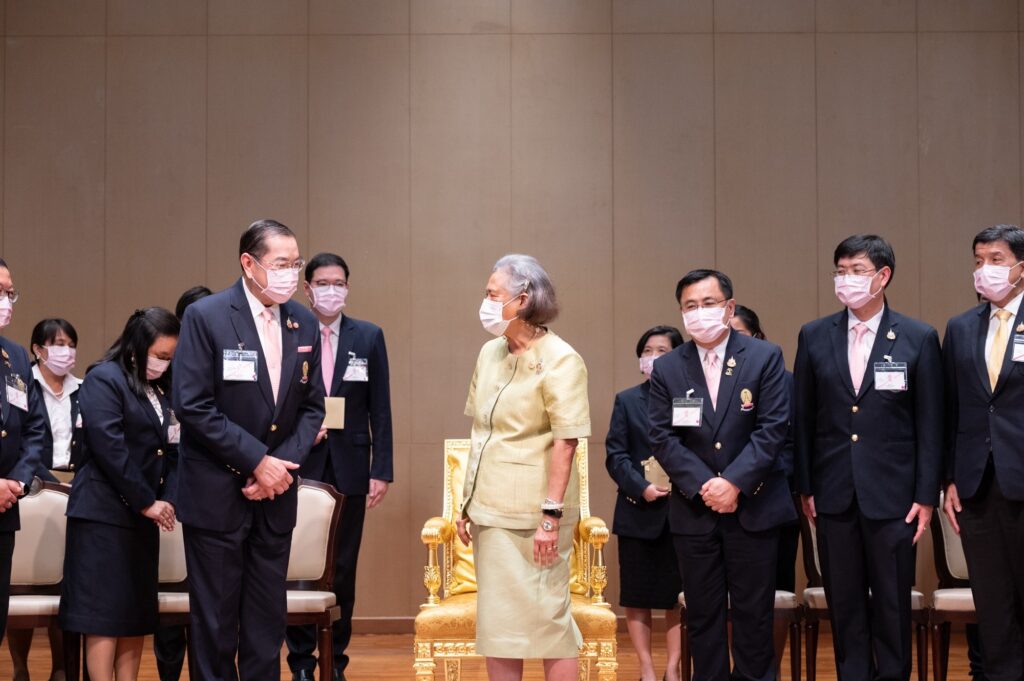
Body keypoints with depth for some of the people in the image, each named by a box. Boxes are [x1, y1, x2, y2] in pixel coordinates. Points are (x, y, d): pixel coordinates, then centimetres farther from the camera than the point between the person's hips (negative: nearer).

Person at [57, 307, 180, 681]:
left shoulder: (160, 389, 16)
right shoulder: (104, 379, -8)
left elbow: (171, 449, 12)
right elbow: (109, 447, -16)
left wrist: (168, 499, -4)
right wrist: (147, 502, -13)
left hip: (142, 514, 8)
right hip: (105, 512, -8)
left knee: (137, 613, 7)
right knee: (104, 613, -7)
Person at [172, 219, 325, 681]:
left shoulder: (304, 324, 6)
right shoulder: (206, 317, -10)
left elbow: (312, 406, 9)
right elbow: (192, 406, -14)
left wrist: (284, 463, -8)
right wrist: (257, 460, -16)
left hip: (276, 492, 5)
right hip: (217, 491, -4)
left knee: (268, 616, 9)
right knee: (215, 616, 3)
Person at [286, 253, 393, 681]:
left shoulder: (369, 337, 4)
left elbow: (380, 410, 3)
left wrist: (381, 470, -2)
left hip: (349, 468, 1)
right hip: (298, 467, -1)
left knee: (343, 569, 6)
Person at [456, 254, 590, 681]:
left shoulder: (560, 361, -11)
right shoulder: (490, 354, 11)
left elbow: (565, 443, -16)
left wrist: (551, 515, -20)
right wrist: (467, 502, 15)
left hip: (532, 514, -7)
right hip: (490, 511, 7)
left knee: (548, 616, -2)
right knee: (497, 618, 11)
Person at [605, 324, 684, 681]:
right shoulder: (627, 400, 7)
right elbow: (615, 455, 0)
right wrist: (642, 488, -14)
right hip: (639, 512, 1)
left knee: (677, 596, 3)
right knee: (636, 596, 4)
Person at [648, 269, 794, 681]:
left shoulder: (765, 358, -1)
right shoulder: (667, 369, 4)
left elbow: (772, 429, -7)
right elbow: (663, 438, -1)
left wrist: (734, 483, -16)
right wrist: (703, 486, -13)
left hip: (753, 506, -2)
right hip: (694, 510, 2)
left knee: (754, 613, 4)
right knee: (703, 615, 6)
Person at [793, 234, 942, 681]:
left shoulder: (919, 339, -1)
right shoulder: (815, 337, 5)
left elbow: (930, 424, -1)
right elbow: (803, 418, 7)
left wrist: (927, 494, -4)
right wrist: (805, 487, 3)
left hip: (892, 495, -2)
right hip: (834, 495, 2)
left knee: (892, 605, 5)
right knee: (844, 605, 8)